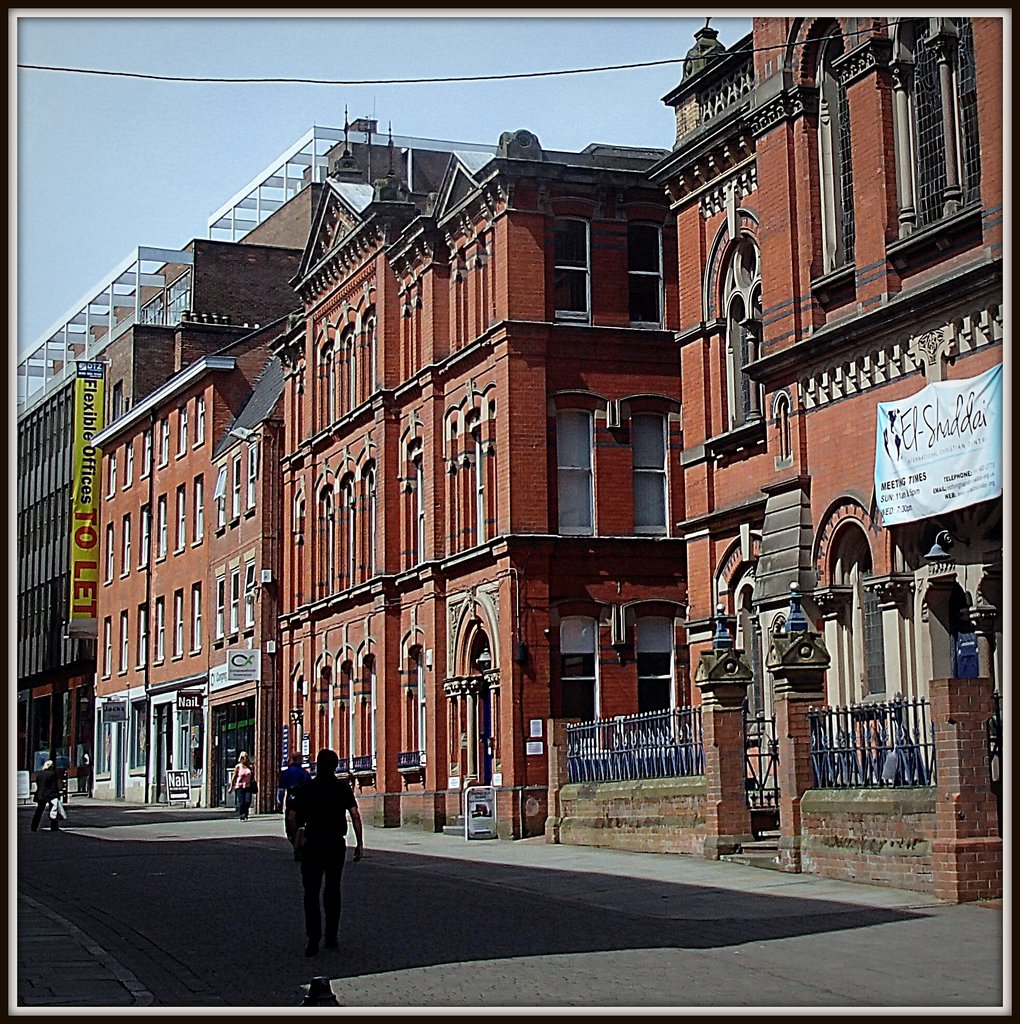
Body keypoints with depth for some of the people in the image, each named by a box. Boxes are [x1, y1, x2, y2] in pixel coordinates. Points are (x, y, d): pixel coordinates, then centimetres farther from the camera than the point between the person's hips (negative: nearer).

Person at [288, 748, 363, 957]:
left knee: (311, 891, 0)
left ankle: (313, 938, -14)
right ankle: (331, 937, 18)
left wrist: (296, 835, 15)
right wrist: (360, 842, -4)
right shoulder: (343, 788, 0)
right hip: (337, 843, 2)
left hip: (313, 844, -2)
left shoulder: (305, 788, -2)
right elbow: (355, 814, -7)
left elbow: (293, 816, -3)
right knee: (332, 890, 15)